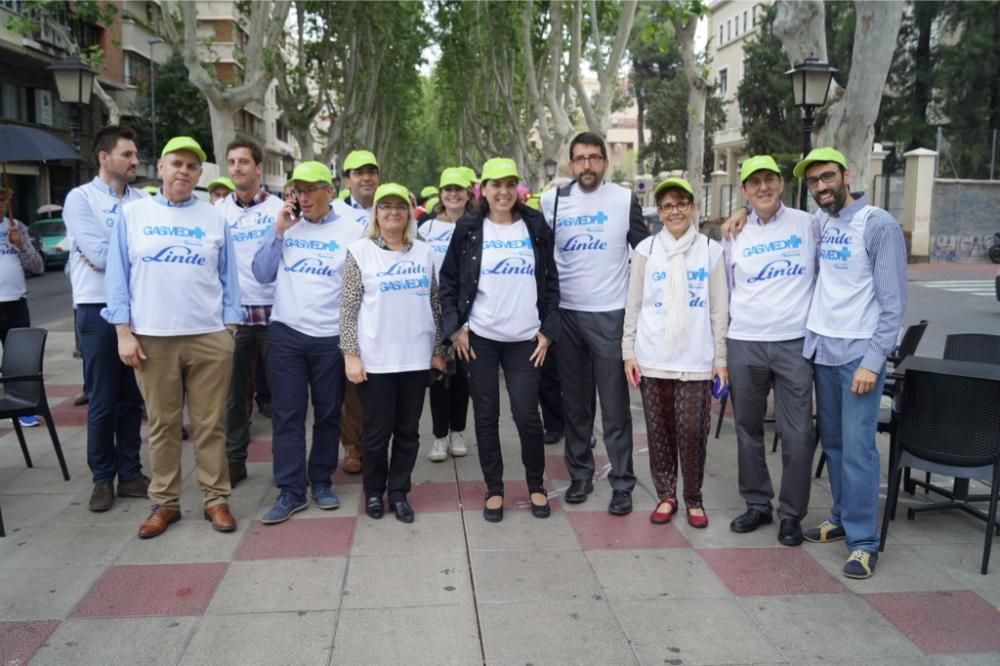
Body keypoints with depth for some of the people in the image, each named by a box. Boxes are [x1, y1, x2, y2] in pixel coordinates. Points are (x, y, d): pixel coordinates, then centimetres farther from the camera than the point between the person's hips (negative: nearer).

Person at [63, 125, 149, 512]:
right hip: (100, 310, -4)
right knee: (102, 401, 5)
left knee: (132, 398, 11)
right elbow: (100, 256, -14)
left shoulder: (142, 200, 9)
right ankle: (102, 478, 18)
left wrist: (112, 252, -13)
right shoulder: (80, 198, -3)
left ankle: (130, 474, 22)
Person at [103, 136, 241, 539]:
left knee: (210, 424, 4)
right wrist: (123, 332, -3)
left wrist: (229, 330, 2)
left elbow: (228, 278, 9)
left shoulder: (215, 219, 8)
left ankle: (216, 499, 14)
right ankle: (165, 502, 19)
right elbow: (117, 276, 4)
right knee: (162, 425, 8)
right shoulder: (132, 214, 6)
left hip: (209, 338, 0)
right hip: (152, 338, 0)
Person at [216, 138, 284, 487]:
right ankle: (234, 460, 19)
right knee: (234, 392, 8)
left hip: (274, 311, -2)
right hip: (234, 312, 2)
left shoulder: (279, 208, 1)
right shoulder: (218, 210, 6)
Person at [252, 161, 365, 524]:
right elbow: (262, 274, 3)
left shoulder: (351, 231, -2)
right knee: (286, 414, 1)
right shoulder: (286, 227, 6)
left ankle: (321, 481, 25)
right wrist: (277, 231, -5)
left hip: (331, 336, -1)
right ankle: (290, 491, 8)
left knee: (328, 413, 10)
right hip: (285, 332, 2)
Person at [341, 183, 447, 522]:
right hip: (375, 358, -3)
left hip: (416, 357, 3)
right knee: (378, 430, 6)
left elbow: (434, 304, 12)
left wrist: (438, 350, 10)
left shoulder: (424, 251, 8)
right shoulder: (360, 250, -2)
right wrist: (350, 354, -10)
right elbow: (348, 307, -5)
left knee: (408, 431, 9)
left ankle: (398, 492, 24)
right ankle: (374, 491, 25)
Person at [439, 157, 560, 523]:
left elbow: (551, 281, 7)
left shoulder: (536, 227, 5)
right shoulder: (469, 229, 1)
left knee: (527, 414, 0)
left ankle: (536, 485, 21)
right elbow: (448, 280, 4)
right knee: (486, 416, 6)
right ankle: (494, 489, 21)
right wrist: (455, 327, -4)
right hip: (479, 338, 0)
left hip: (526, 339, 0)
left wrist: (548, 330, 0)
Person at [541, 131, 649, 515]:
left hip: (610, 314, -2)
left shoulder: (624, 199, -1)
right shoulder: (552, 201, 4)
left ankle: (622, 483, 8)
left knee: (615, 404, 0)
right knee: (574, 402, 11)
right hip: (566, 314, 3)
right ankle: (579, 474, 22)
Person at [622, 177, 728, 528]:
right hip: (653, 358, 1)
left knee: (693, 431, -2)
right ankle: (666, 495, 22)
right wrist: (629, 352, 1)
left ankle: (694, 499, 16)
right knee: (659, 431, 7)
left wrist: (721, 358, 1)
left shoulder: (711, 250, 3)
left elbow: (720, 309, 4)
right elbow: (633, 305, 6)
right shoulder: (645, 249, 4)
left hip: (696, 359, -1)